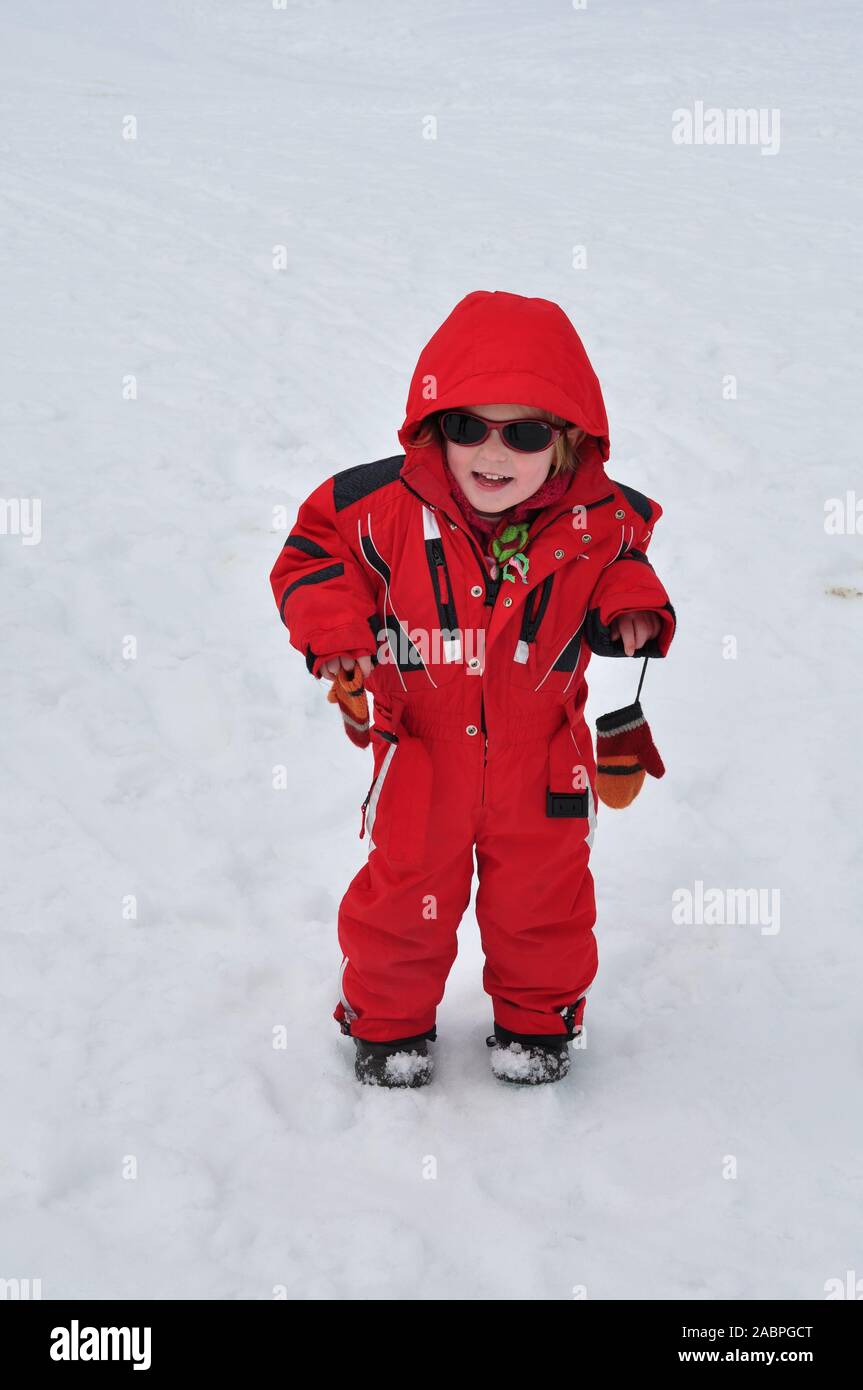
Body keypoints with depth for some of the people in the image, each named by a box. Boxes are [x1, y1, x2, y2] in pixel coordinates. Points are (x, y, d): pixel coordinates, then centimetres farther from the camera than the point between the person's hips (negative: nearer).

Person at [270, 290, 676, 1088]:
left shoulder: (601, 520, -13)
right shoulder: (385, 507, -19)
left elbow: (619, 576, 8)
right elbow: (311, 555, -5)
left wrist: (633, 606, -14)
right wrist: (333, 622, -21)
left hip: (540, 764, 1)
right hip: (423, 757, -1)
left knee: (543, 895, 18)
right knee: (405, 892, 14)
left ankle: (537, 1016, 44)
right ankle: (390, 1021, 40)